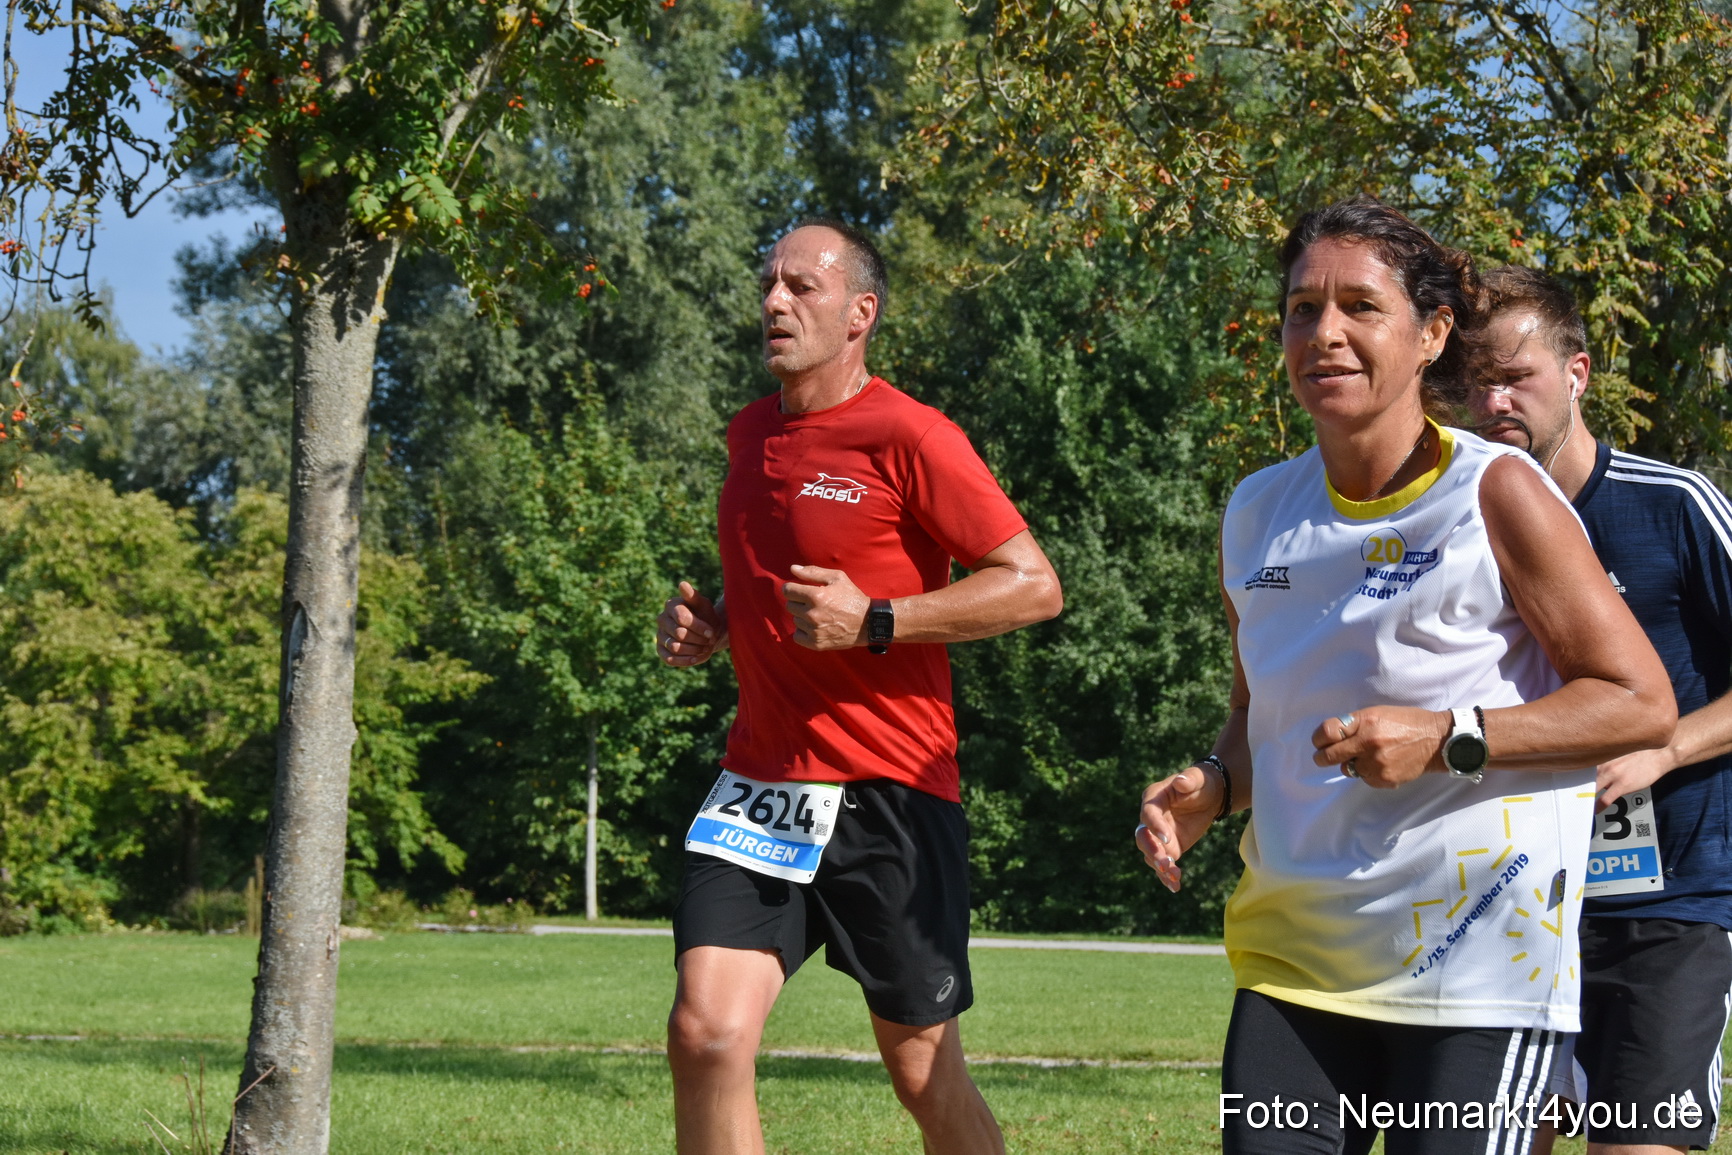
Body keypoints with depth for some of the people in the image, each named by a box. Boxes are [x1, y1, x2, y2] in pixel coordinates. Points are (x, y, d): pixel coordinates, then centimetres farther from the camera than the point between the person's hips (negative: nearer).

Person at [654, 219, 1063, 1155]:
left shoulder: (908, 437, -9)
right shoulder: (750, 433, 14)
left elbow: (1034, 585, -11)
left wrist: (874, 621, -18)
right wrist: (706, 620, 9)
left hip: (889, 793, -5)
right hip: (759, 786, 5)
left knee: (925, 1077, 5)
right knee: (705, 1034, -13)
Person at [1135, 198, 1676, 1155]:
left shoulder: (1495, 493, -7)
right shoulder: (1257, 513, 10)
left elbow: (1642, 705, -7)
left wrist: (1448, 740, -17)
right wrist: (1211, 788, 2)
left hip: (1477, 959, -5)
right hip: (1294, 956, 5)